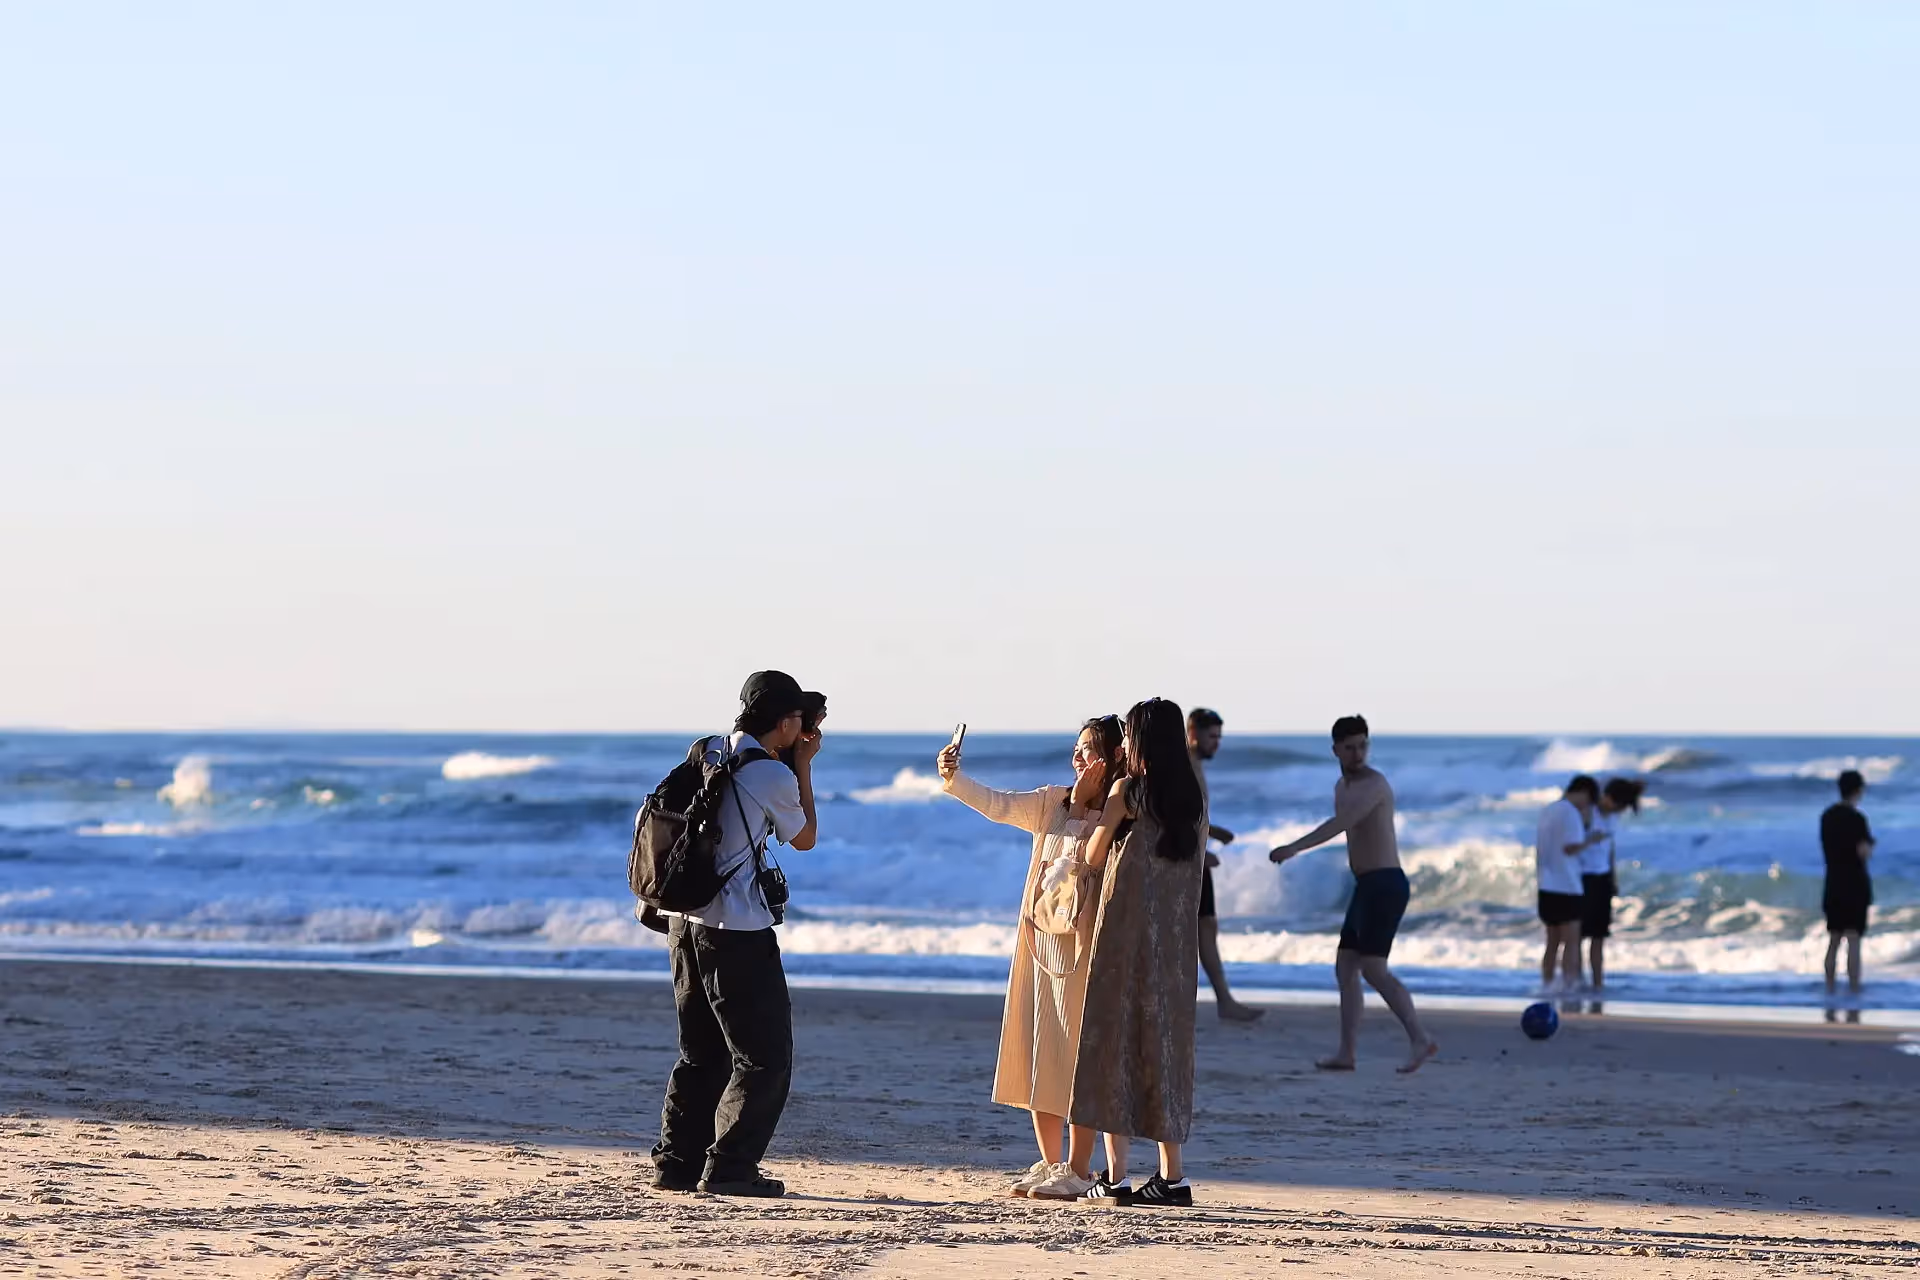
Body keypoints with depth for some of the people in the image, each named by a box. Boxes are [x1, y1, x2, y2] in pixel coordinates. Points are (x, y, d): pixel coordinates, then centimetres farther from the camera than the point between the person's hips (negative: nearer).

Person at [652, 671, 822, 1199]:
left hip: (684, 920, 8)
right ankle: (729, 1168, -5)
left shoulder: (708, 755, 8)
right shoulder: (774, 777, -13)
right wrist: (803, 765, 12)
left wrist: (790, 762, 21)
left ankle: (676, 1162, 16)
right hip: (737, 932, -8)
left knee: (701, 1051, 17)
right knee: (765, 1056, -1)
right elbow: (804, 839, 6)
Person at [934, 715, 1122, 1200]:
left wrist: (1081, 806, -14)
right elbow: (998, 805, 1)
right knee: (1038, 1052, 9)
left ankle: (1078, 1169, -3)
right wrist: (954, 779, -13)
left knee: (1077, 1055, -6)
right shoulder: (1053, 802, 11)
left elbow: (1084, 861, -18)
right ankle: (1049, 1163, 17)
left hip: (1084, 946, -6)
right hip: (1040, 940, 6)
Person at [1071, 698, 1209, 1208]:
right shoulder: (1195, 794, 7)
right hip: (1178, 935, 5)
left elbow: (1094, 856, 2)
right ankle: (1171, 1175, 10)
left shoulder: (1126, 790, -7)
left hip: (1126, 927, -5)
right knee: (1165, 1040, 11)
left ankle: (1116, 1176, -5)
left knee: (1117, 1038, -1)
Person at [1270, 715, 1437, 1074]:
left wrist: (1294, 848, -38)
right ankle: (1347, 1053, 14)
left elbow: (1339, 824, -28)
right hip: (1366, 888, 10)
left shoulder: (1374, 783, -14)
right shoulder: (1343, 786, 18)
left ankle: (1420, 1039, -24)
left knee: (1373, 970, -18)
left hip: (1384, 886, -10)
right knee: (1345, 969, 11)